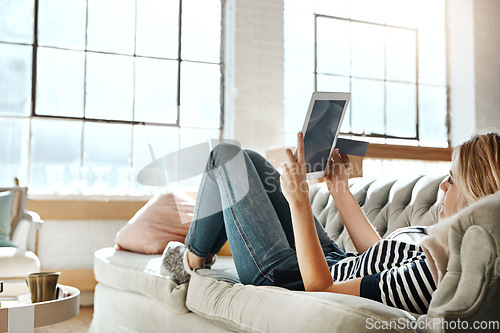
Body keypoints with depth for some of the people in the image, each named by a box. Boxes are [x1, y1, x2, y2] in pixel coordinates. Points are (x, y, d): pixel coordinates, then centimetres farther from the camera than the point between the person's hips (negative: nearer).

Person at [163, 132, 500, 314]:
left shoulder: (435, 274, -38)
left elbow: (318, 287, -30)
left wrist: (299, 199, -30)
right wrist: (341, 190, 7)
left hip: (283, 276, -8)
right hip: (334, 262, 8)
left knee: (227, 156, 4)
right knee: (250, 159, 19)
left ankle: (193, 260, 26)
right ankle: (202, 251, 38)